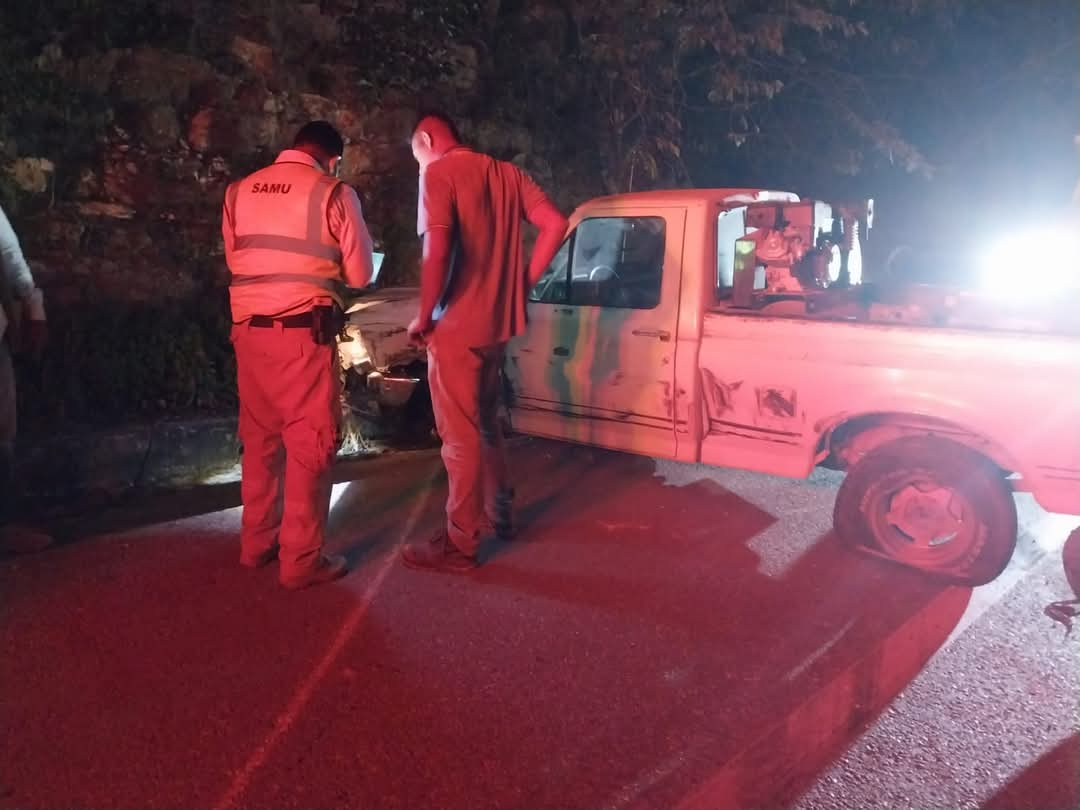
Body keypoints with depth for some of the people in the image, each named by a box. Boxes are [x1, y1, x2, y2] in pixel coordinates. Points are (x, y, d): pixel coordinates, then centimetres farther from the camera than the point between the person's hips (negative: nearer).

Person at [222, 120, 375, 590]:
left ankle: (257, 542, 27)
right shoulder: (333, 194, -5)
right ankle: (301, 560, 6)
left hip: (248, 329, 6)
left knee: (260, 438, 16)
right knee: (310, 443, 1)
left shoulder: (239, 191, 10)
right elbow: (360, 273, -1)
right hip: (304, 332, -6)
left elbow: (234, 258, 18)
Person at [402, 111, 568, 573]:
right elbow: (556, 224, 4)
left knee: (461, 436, 0)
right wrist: (523, 284, 6)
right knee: (485, 422, 23)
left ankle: (460, 544, 10)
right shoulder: (506, 173, 12)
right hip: (498, 320, 8)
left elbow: (436, 250, -23)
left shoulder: (438, 173, -8)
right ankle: (499, 514, 35)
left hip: (457, 324, -7)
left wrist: (424, 317, -12)